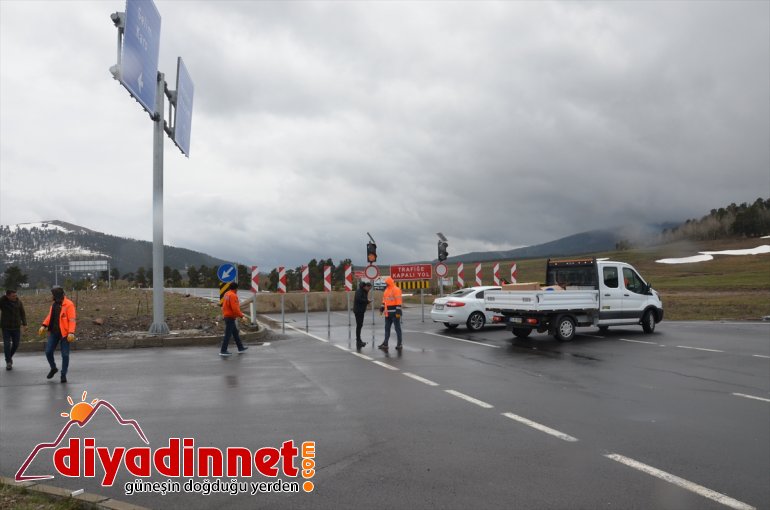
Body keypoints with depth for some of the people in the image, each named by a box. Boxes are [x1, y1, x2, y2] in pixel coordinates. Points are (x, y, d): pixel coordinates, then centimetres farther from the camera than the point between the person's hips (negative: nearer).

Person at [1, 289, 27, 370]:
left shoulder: (18, 301, -4)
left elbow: (22, 313, 3)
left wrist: (24, 323, -3)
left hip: (16, 327, 2)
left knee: (16, 344, 8)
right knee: (7, 344, -4)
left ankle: (10, 356, 35)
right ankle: (8, 362, 8)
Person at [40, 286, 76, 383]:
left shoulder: (69, 305, -14)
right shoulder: (54, 304, 9)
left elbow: (72, 320, -18)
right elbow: (50, 316, 16)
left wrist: (71, 333, -26)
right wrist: (44, 325, 1)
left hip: (64, 333, -6)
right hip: (53, 332, 6)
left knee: (65, 354, 0)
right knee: (48, 351, 5)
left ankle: (63, 375, 12)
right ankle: (53, 368, 29)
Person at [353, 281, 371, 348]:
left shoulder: (365, 291, 16)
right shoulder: (359, 291, -15)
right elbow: (358, 299, -27)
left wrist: (367, 301, -3)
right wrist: (367, 301, -19)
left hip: (361, 310, 10)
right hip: (358, 310, -10)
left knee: (360, 325, 14)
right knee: (359, 325, -8)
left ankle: (358, 340, 22)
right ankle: (358, 341, -5)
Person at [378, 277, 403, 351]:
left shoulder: (396, 290, -13)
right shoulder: (386, 290, 15)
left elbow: (399, 301, -18)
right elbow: (384, 300, 22)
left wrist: (398, 311, -21)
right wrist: (382, 308, 19)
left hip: (394, 313, -9)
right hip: (388, 313, 9)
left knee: (397, 328, 0)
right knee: (387, 328, 10)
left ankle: (399, 344, 6)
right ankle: (385, 344, 15)